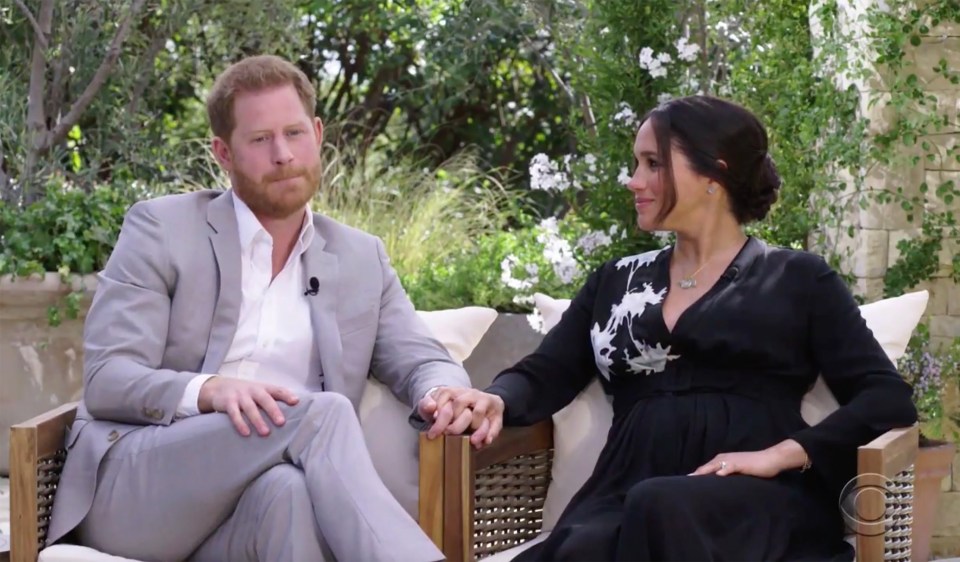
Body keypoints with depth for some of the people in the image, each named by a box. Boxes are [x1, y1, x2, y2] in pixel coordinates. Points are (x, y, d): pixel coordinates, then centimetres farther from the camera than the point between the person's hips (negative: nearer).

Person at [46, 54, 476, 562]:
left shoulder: (361, 259, 19)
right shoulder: (161, 229, 5)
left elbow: (422, 361, 14)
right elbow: (106, 380, -4)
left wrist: (444, 391, -14)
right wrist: (208, 390, -26)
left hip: (255, 505, 3)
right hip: (135, 489, -2)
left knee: (288, 491, -38)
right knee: (320, 411, -30)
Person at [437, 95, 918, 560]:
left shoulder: (798, 279, 12)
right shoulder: (615, 282, 25)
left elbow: (888, 398, 3)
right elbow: (546, 374, 14)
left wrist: (780, 455, -12)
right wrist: (495, 401, -10)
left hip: (759, 499, -2)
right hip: (627, 498, 2)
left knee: (662, 510, -38)